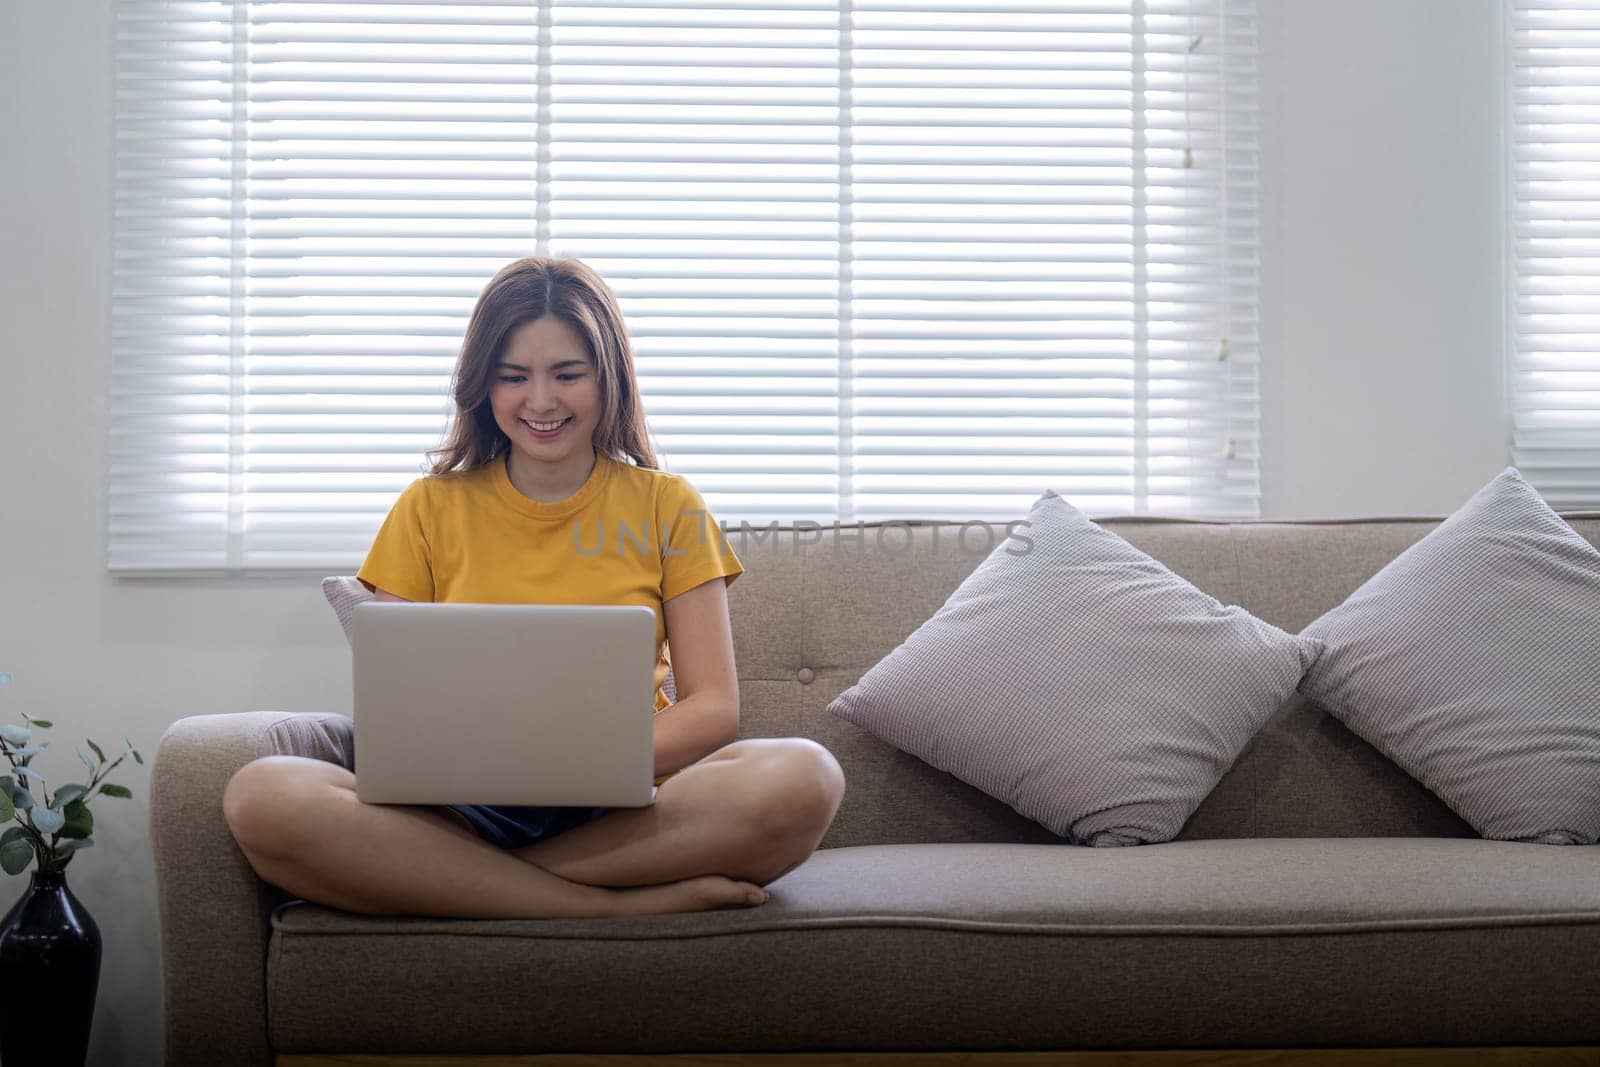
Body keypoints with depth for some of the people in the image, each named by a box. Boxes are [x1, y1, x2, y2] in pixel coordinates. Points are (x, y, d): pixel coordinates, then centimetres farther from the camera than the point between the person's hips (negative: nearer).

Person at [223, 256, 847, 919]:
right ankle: (620, 904, -27)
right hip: (461, 808, 1)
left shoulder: (666, 508, 12)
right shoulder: (430, 510, 14)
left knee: (805, 776, -32)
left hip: (626, 814, 0)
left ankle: (459, 877, -23)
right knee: (262, 798, -30)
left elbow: (713, 707, 3)